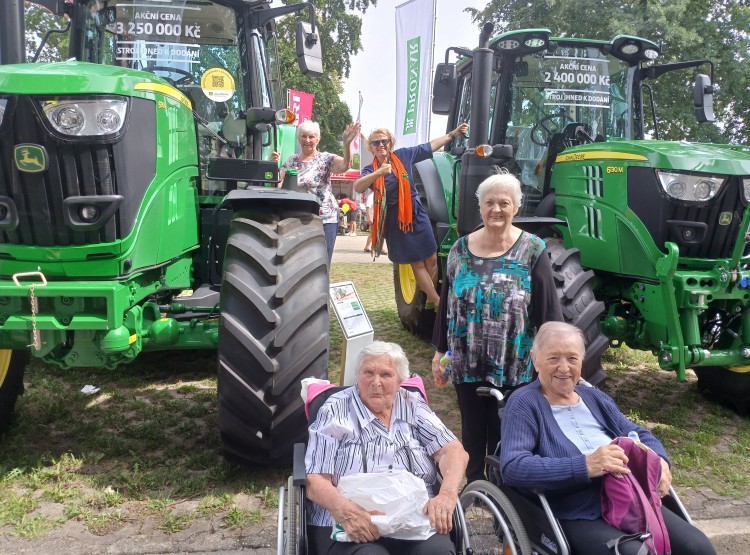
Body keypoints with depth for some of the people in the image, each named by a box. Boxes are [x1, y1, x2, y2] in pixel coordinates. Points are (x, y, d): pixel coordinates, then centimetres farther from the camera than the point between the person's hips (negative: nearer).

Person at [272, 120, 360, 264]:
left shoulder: (325, 158, -3)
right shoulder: (291, 160, 11)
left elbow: (345, 165, -23)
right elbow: (278, 184, 9)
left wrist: (347, 143, -39)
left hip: (324, 219, -4)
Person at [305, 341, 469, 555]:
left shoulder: (412, 405, 12)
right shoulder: (335, 411, 3)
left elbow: (452, 450, 4)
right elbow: (315, 481, -3)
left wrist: (447, 494, -16)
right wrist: (344, 510, -24)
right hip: (352, 526, -2)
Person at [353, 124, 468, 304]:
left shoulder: (403, 155, 2)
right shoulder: (371, 170, -5)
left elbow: (431, 146, 11)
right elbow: (357, 187, -26)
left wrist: (453, 134, 11)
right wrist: (379, 172, -40)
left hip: (417, 215, 3)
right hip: (396, 221, -3)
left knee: (432, 259, 5)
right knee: (417, 264, 3)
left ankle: (430, 298, 24)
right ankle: (438, 300, 14)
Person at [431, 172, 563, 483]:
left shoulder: (532, 251, -6)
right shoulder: (460, 250, 3)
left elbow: (549, 309, -6)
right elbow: (446, 303, 8)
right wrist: (440, 350, 8)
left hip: (513, 368, -3)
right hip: (467, 365, 3)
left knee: (504, 437, 10)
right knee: (472, 433, 15)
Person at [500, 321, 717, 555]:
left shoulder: (594, 397, 17)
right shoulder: (524, 403, -5)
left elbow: (639, 434, 23)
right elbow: (512, 467, -18)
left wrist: (659, 459, -2)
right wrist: (585, 466, -27)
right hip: (578, 517, -6)